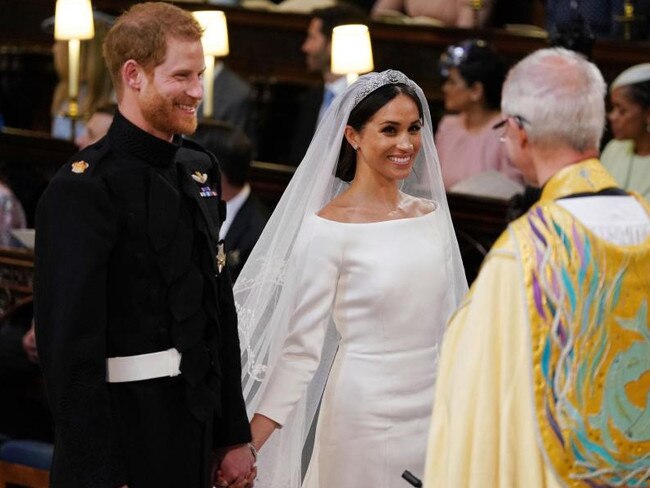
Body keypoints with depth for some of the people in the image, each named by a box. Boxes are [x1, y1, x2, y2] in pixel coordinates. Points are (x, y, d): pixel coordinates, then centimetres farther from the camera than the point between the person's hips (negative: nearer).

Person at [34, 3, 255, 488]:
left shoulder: (200, 169, 11)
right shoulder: (82, 188, -14)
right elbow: (70, 345, -18)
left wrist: (236, 436, 14)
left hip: (195, 435, 7)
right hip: (124, 442, -7)